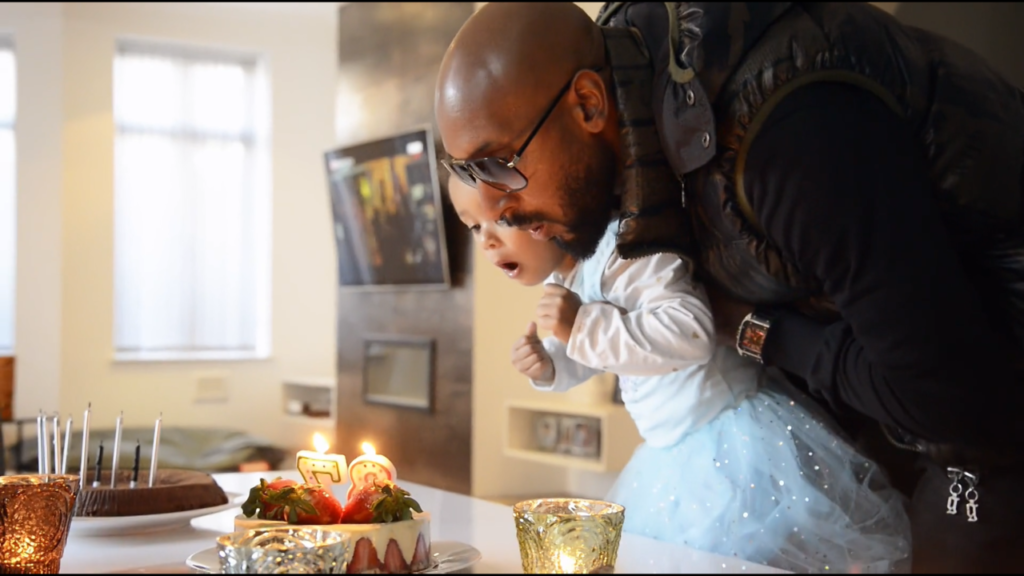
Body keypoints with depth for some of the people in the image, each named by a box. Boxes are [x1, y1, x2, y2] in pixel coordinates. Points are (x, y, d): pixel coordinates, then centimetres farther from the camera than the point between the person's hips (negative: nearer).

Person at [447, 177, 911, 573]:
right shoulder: (562, 281, 6)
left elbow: (690, 332, -36)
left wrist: (583, 327, -34)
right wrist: (549, 365, 1)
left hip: (738, 446, -10)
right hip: (673, 458, 10)